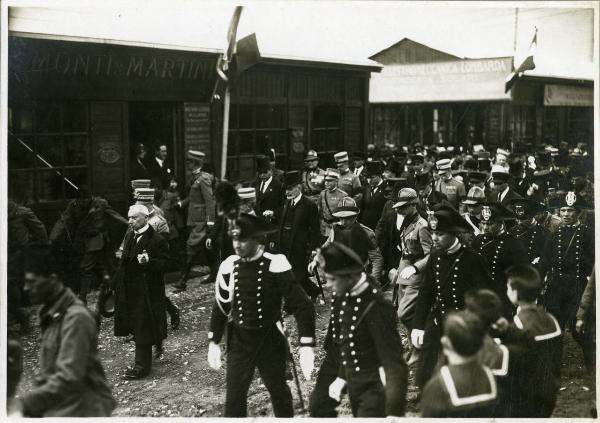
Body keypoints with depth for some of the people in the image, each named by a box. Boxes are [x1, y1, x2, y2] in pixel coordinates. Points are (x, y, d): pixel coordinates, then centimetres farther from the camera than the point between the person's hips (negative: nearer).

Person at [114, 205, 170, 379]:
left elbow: (164, 264, -13)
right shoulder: (130, 237, 12)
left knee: (143, 329, -4)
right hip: (131, 290, 7)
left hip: (148, 291, -7)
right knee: (136, 327, 13)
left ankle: (142, 366, 2)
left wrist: (149, 261, -31)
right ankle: (142, 363, 29)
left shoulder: (157, 240, -12)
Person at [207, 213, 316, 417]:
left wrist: (307, 345, -23)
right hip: (239, 342, 2)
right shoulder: (229, 266, -6)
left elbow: (302, 306, -18)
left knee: (279, 392, 17)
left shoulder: (275, 266, -19)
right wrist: (213, 342, 6)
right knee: (234, 396, 3)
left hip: (270, 342, -2)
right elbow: (221, 306, 7)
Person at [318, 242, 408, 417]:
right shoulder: (348, 297, -1)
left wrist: (394, 412, -33)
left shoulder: (377, 307, -27)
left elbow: (394, 362, -28)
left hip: (374, 391, -9)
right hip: (355, 388, 9)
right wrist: (342, 377, 18)